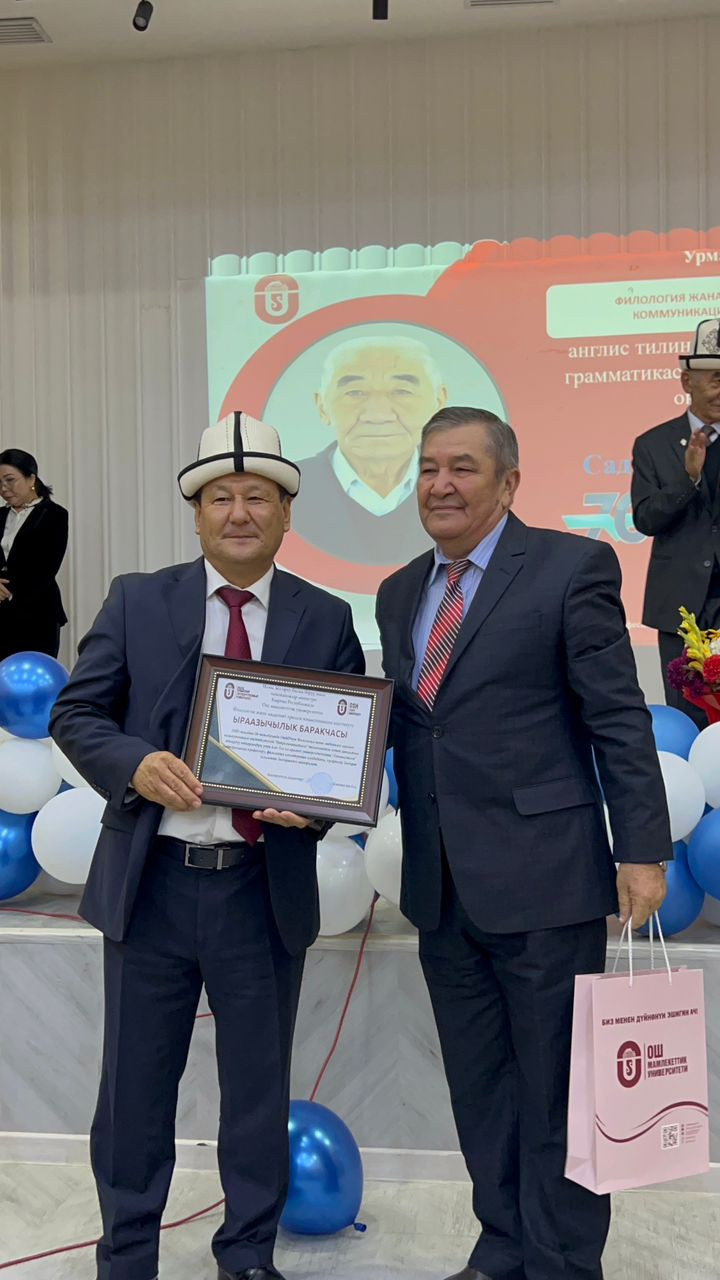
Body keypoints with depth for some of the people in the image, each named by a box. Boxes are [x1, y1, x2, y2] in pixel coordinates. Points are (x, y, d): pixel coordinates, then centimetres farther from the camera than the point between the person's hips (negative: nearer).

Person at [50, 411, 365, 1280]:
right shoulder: (137, 602, 1)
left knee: (259, 1087, 15)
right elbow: (74, 714, 1)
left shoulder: (326, 621, 2)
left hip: (265, 889, 0)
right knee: (135, 1089, 13)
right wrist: (136, 764, -18)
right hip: (150, 882, 0)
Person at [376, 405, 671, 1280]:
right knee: (479, 1090, 18)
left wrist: (641, 852, -12)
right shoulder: (399, 593, 12)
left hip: (540, 880, -6)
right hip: (441, 889, 6)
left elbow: (619, 721, -9)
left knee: (555, 1090, 8)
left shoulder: (573, 567, -6)